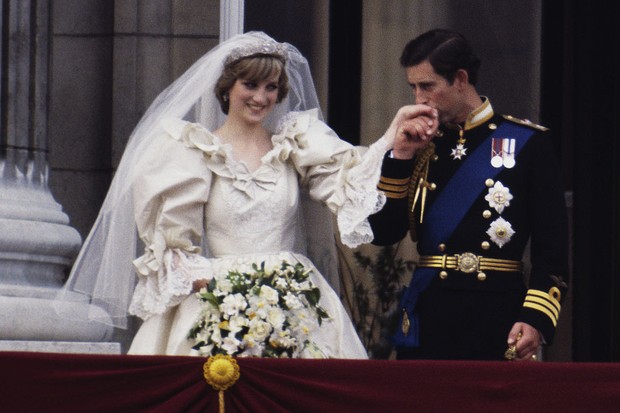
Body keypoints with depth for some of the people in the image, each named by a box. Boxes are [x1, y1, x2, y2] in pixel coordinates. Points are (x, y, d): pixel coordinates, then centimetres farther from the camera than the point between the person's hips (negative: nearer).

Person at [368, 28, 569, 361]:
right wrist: (401, 156, -2)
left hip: (496, 320, -3)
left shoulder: (527, 143, 1)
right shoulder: (421, 145, 13)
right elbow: (383, 233, 6)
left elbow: (552, 249, -3)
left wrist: (536, 319, -15)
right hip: (427, 318, 3)